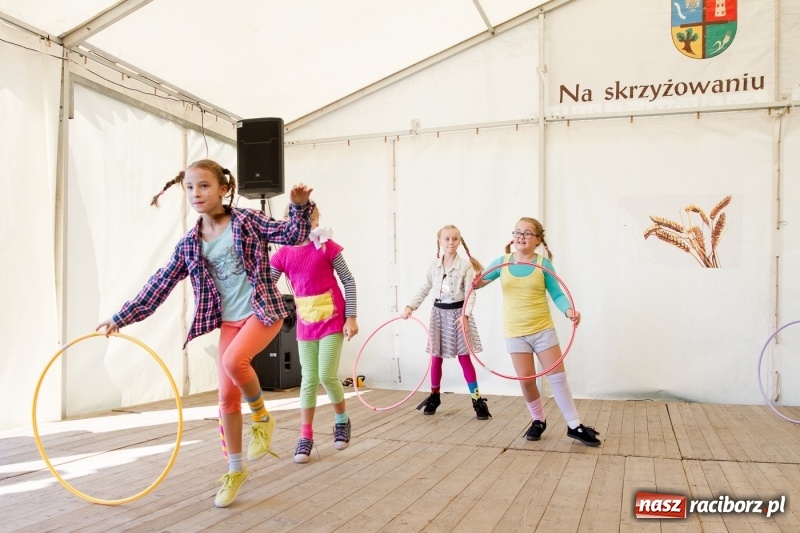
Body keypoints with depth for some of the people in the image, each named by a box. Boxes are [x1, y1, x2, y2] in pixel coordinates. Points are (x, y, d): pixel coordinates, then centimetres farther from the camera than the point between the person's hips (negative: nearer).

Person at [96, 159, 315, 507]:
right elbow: (159, 286, 6)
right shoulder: (188, 245, 3)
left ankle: (262, 416, 0)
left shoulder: (248, 220, -5)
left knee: (233, 361, -31)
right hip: (228, 321, 5)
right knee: (227, 397, 5)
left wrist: (300, 207, -22)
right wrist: (120, 318, 6)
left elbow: (292, 235, -3)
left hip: (264, 310, -4)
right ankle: (235, 470, 23)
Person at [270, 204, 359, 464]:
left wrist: (351, 317, -8)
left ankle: (342, 420, 21)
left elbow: (348, 280, -5)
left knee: (327, 376, -7)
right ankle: (306, 437, 17)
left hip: (332, 320, -3)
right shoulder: (283, 254, 0)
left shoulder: (326, 246, -9)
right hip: (305, 324, 3)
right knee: (309, 379, 7)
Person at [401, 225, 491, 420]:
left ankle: (478, 400, 6)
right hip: (439, 312, 3)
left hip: (457, 312, -3)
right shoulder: (434, 265, 4)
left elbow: (470, 293, -13)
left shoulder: (466, 265, -8)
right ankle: (434, 396, 25)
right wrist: (410, 306, 1)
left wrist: (465, 314, -26)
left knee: (464, 358, -2)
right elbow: (424, 289, 10)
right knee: (436, 357, 9)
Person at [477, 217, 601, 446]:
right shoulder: (502, 262, 0)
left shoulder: (543, 264, -5)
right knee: (526, 380, 2)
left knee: (558, 376, 3)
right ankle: (538, 421, 26)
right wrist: (476, 281, -24)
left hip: (543, 329, -1)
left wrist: (568, 310, -25)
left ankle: (575, 426, 16)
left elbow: (557, 294, -5)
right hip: (515, 332, 1)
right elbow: (481, 280, 0)